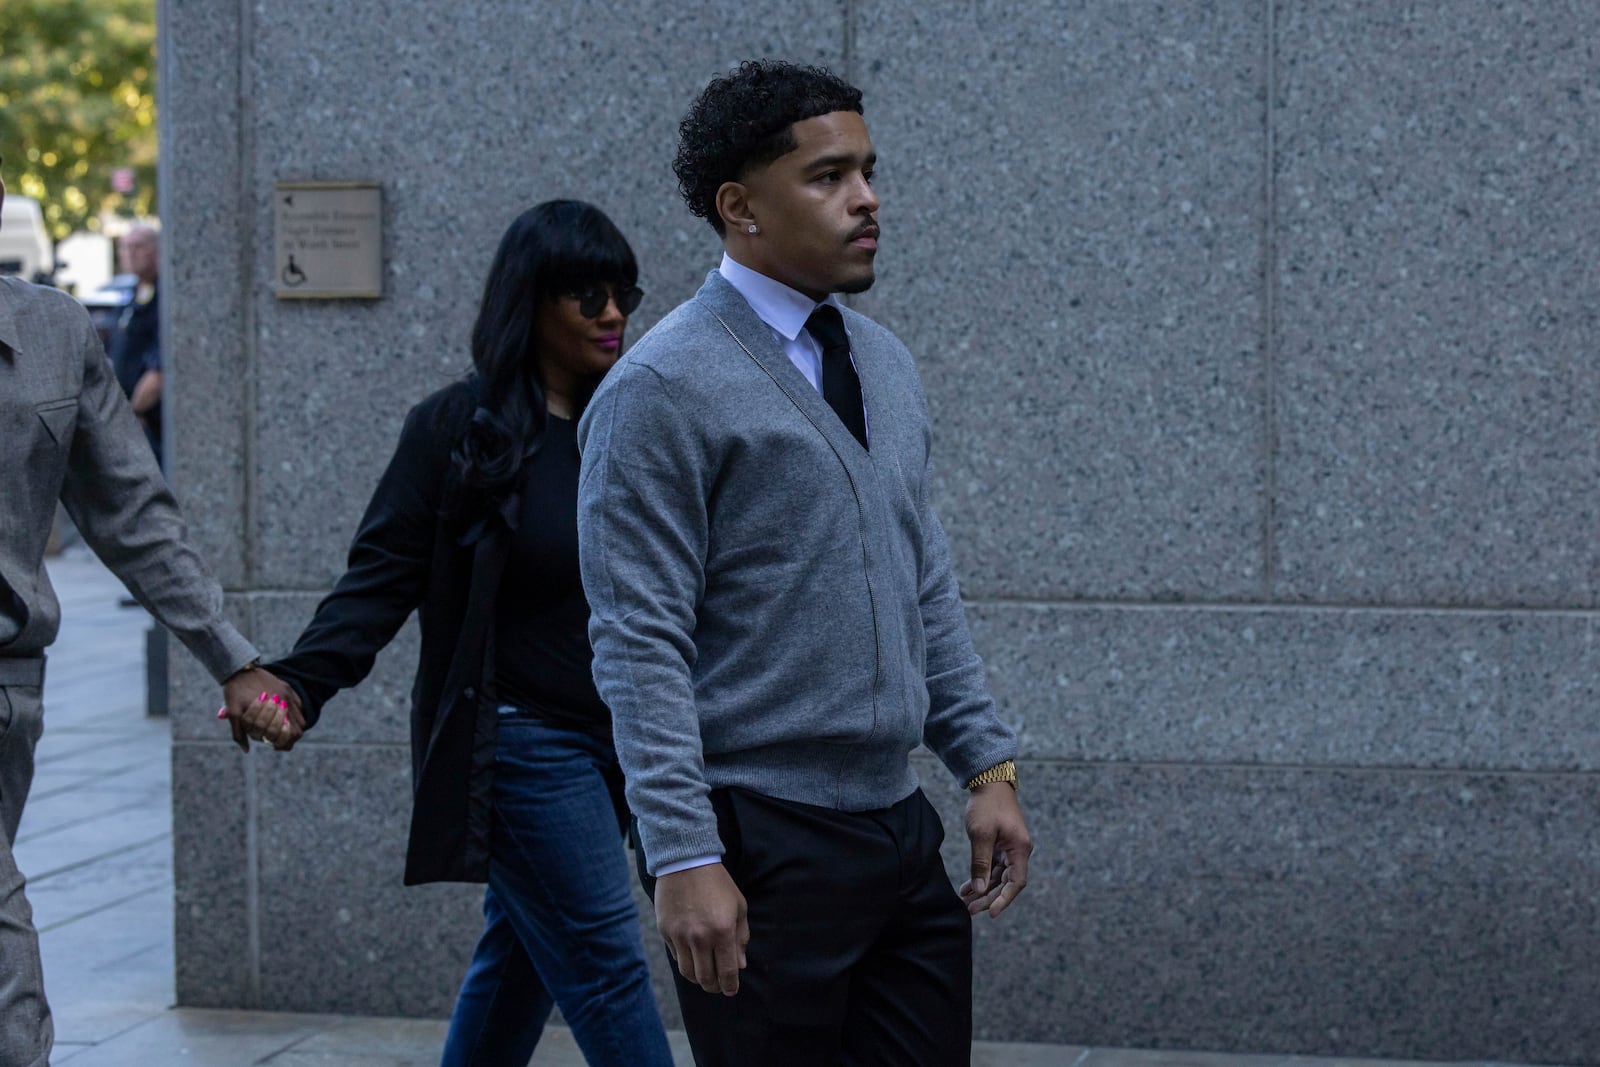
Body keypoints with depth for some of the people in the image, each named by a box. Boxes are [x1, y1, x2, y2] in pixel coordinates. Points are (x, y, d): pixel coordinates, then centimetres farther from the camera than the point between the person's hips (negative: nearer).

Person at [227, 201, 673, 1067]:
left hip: (614, 741, 6)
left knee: (521, 956, 16)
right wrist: (298, 685, -24)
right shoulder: (459, 428, -8)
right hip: (519, 743, -6)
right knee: (605, 964, -8)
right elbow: (381, 579, -11)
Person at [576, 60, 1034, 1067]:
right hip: (763, 850, -7)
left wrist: (990, 765, 10)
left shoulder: (885, 365, 13)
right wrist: (685, 859, -20)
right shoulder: (664, 389, -11)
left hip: (900, 832, 7)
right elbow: (639, 647, -15)